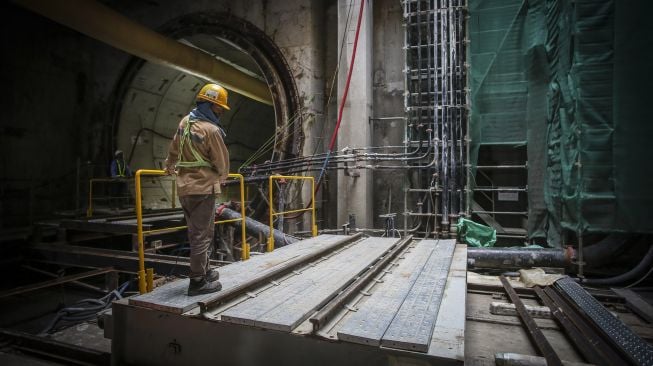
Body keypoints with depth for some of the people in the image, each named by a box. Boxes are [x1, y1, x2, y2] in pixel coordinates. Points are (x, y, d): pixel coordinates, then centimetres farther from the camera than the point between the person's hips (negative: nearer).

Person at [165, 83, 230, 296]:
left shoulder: (185, 122, 8)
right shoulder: (211, 130, -17)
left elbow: (173, 149, 21)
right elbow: (222, 161, -9)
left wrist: (170, 166, 39)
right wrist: (221, 178, 12)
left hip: (184, 187, 9)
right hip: (203, 188, -9)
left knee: (196, 233, 18)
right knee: (201, 235, -1)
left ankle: (203, 271, 32)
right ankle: (198, 282, 6)